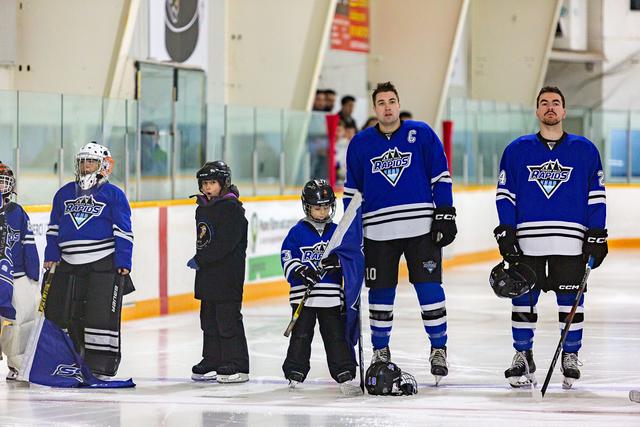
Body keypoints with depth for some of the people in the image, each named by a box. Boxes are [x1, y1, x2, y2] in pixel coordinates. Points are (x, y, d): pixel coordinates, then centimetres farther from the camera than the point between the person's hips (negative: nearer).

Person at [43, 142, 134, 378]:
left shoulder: (114, 195, 1)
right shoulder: (64, 194, 15)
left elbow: (123, 231, -2)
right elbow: (54, 228, 19)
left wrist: (123, 261, -9)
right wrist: (51, 256, 9)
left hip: (104, 263, -5)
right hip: (69, 265, 5)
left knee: (102, 313, -7)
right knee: (60, 312, 5)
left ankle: (102, 364, -3)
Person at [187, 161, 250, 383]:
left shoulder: (232, 208, -13)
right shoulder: (202, 209, 14)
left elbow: (224, 243, -20)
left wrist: (200, 259, -19)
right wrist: (200, 260, 2)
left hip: (228, 275, -9)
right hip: (207, 275, 9)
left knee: (228, 319, -7)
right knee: (209, 319, 12)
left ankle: (237, 366, -3)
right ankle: (212, 362, 20)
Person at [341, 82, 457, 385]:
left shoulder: (421, 134, 2)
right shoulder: (360, 143, 9)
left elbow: (441, 177, 3)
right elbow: (352, 189, 15)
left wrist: (445, 215, -3)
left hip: (422, 226, -2)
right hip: (378, 231, 2)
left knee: (429, 289, -4)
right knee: (380, 292, 6)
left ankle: (439, 348, 7)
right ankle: (380, 351, 18)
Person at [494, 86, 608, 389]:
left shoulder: (584, 150, 7)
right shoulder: (518, 149, 8)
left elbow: (596, 195, 7)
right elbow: (504, 193, 8)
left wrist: (596, 235, 1)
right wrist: (505, 233, 0)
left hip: (570, 241, 0)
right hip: (527, 240, 1)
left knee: (570, 301, 2)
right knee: (523, 300, 3)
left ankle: (570, 358, 13)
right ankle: (523, 357, 14)